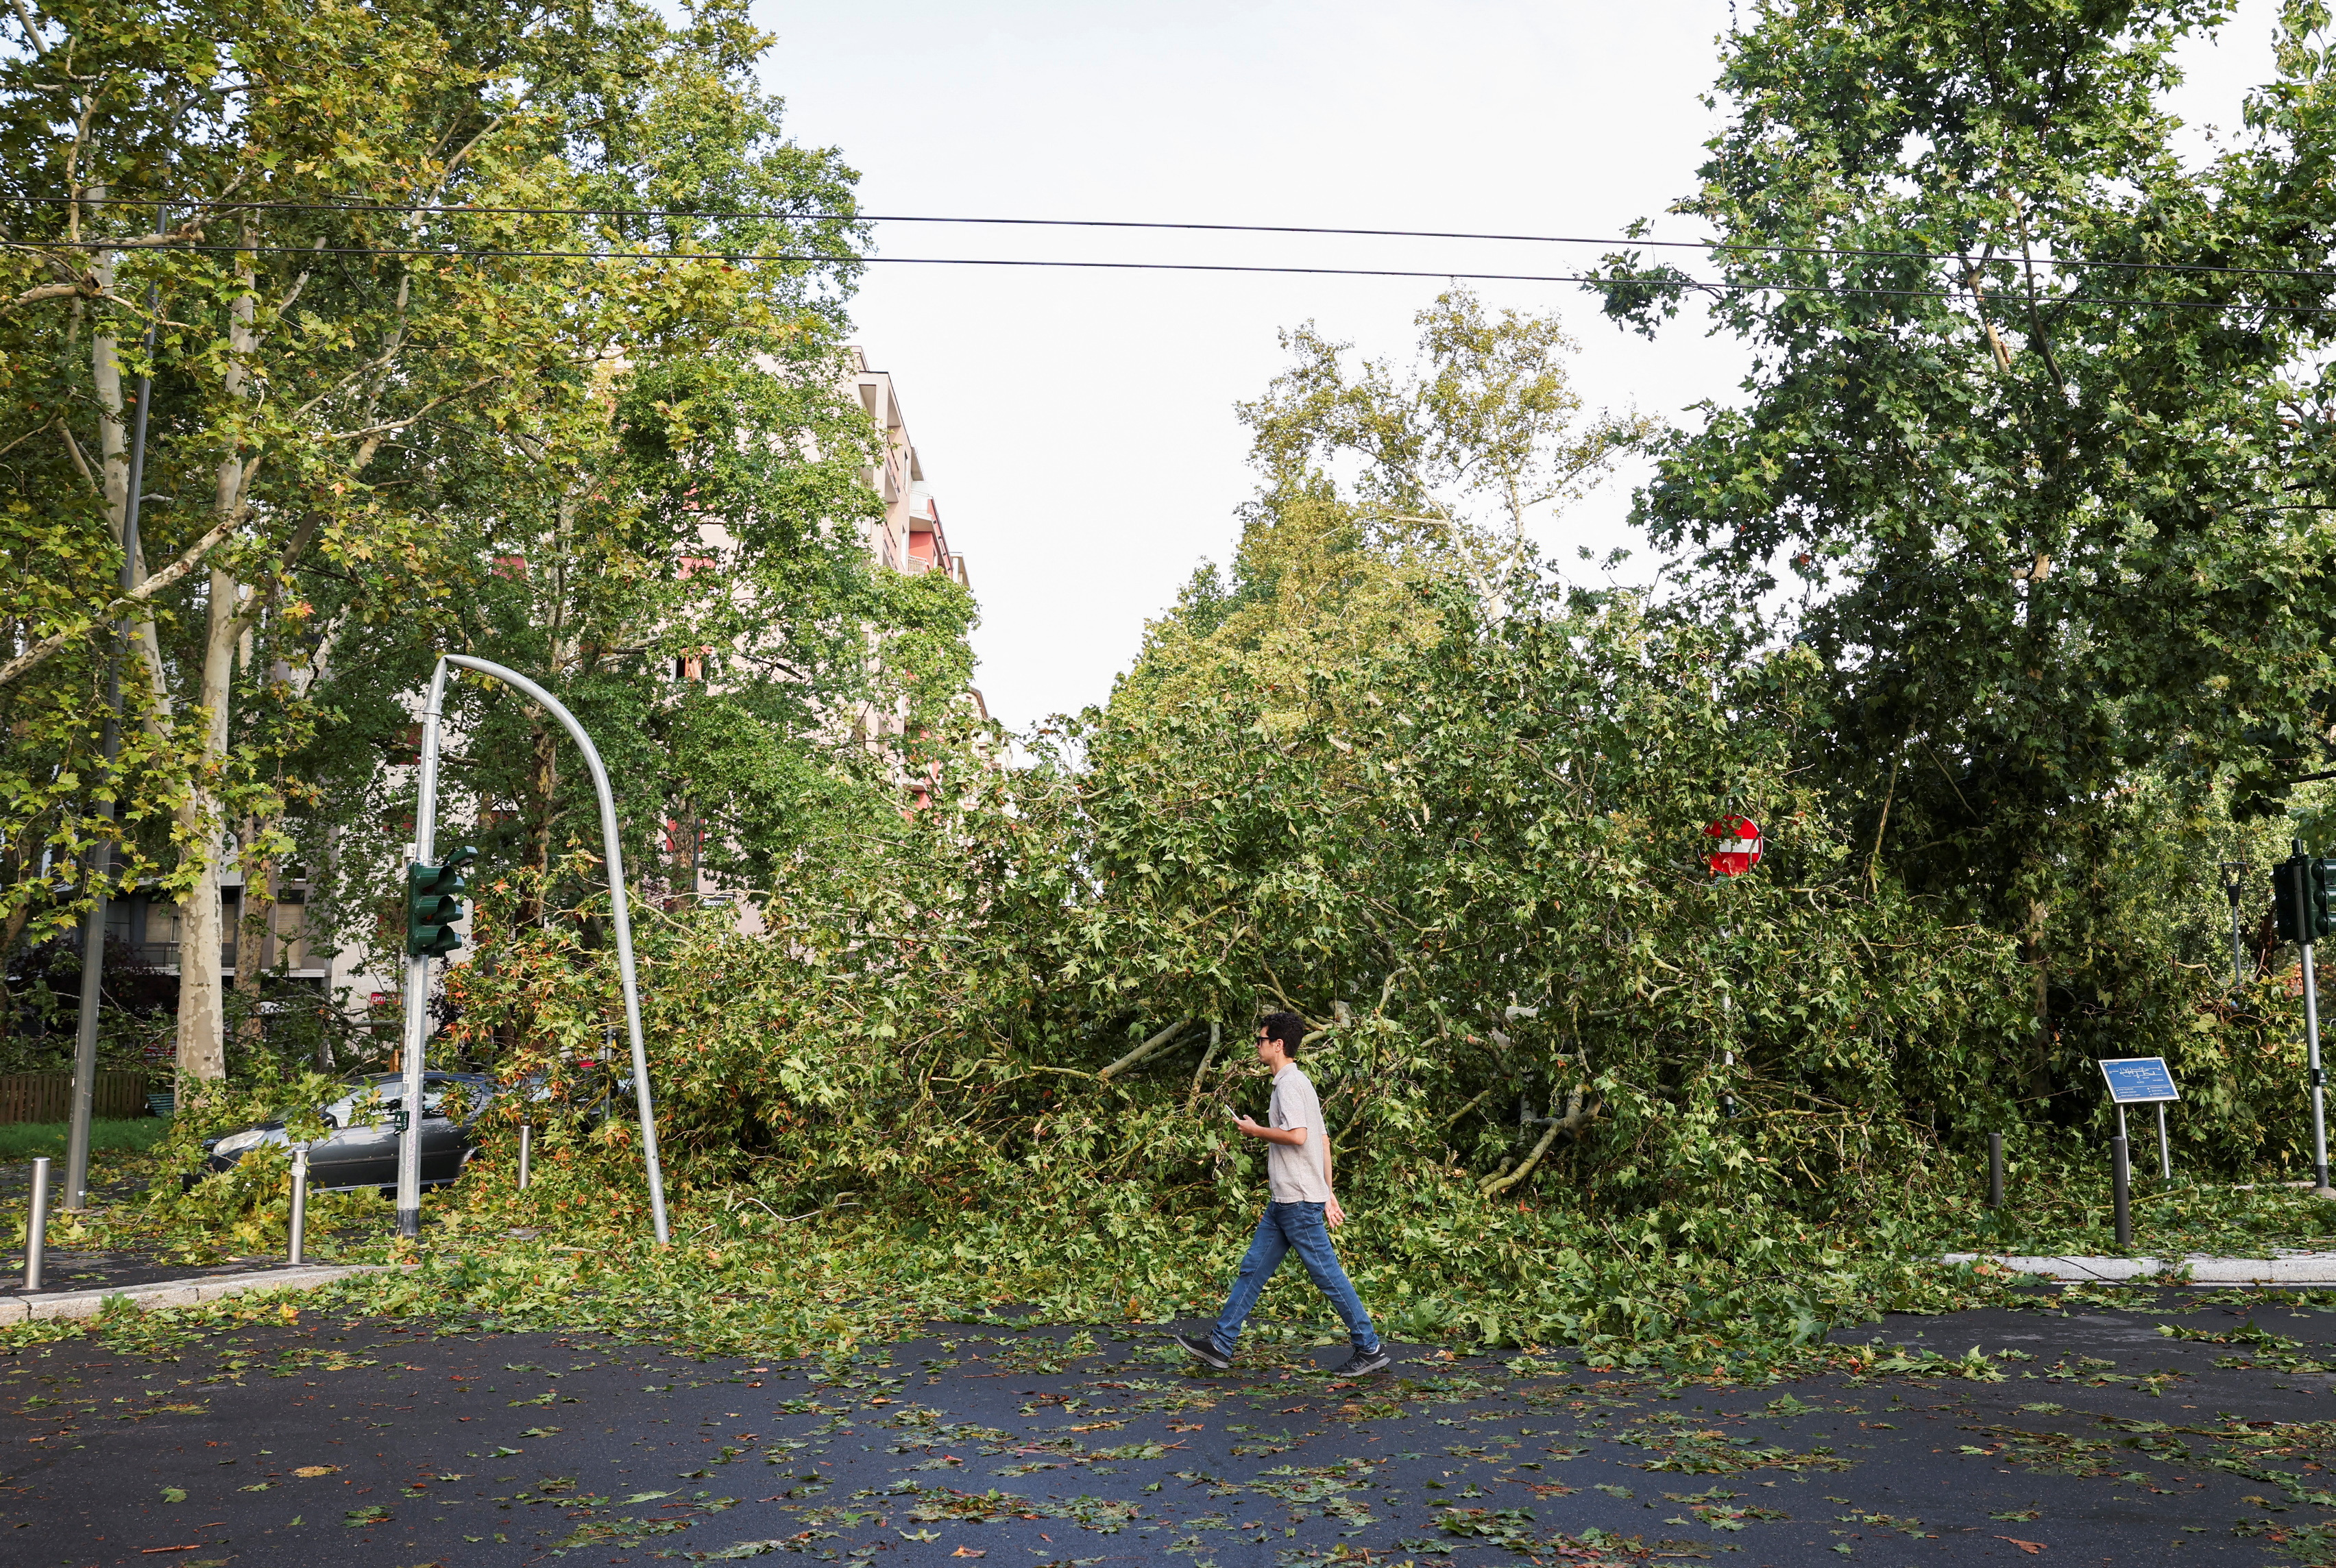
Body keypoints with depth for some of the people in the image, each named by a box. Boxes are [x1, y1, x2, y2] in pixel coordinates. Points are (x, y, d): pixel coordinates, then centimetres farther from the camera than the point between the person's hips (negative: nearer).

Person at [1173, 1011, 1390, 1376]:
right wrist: (1328, 1196, 19)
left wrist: (1255, 1130, -11)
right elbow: (1324, 1140, 18)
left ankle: (1370, 1349, 6)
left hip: (1299, 1201, -10)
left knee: (1327, 1274, -3)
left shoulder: (1289, 1084, -13)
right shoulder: (1298, 1082, 17)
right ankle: (1220, 1346, 14)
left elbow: (1297, 1136, -27)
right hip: (1285, 1200, 10)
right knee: (1253, 1269, 10)